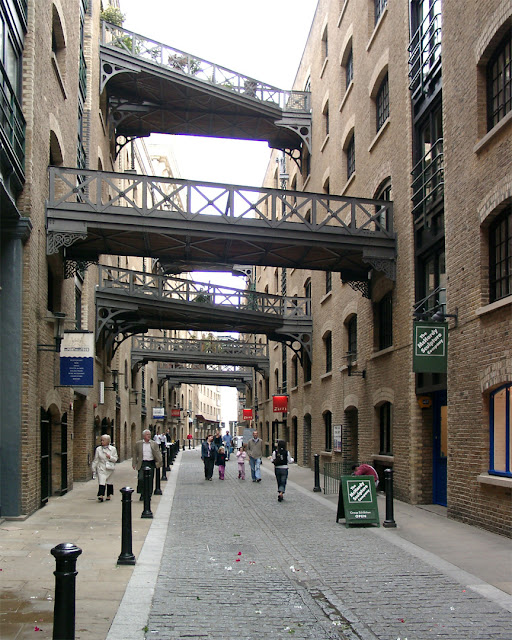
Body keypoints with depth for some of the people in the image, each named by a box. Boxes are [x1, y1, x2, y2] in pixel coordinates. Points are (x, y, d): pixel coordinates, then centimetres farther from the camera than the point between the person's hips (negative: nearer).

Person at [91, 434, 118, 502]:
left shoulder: (113, 449, 1)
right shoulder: (98, 449, 2)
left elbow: (115, 459, 3)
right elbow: (96, 460, 6)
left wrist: (110, 457, -16)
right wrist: (94, 469, 4)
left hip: (109, 468, 1)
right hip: (101, 468, -1)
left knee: (109, 482, 9)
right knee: (101, 482, -13)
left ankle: (108, 495, 23)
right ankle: (101, 495, -17)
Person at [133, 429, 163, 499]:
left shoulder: (154, 444, 7)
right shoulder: (138, 443, 6)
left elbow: (158, 454, 2)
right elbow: (134, 454, 10)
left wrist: (159, 462, -12)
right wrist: (134, 464, 2)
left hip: (151, 464, 1)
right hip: (142, 464, -1)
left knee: (150, 480, 4)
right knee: (141, 479, -13)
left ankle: (148, 495, 16)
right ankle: (142, 494, 3)